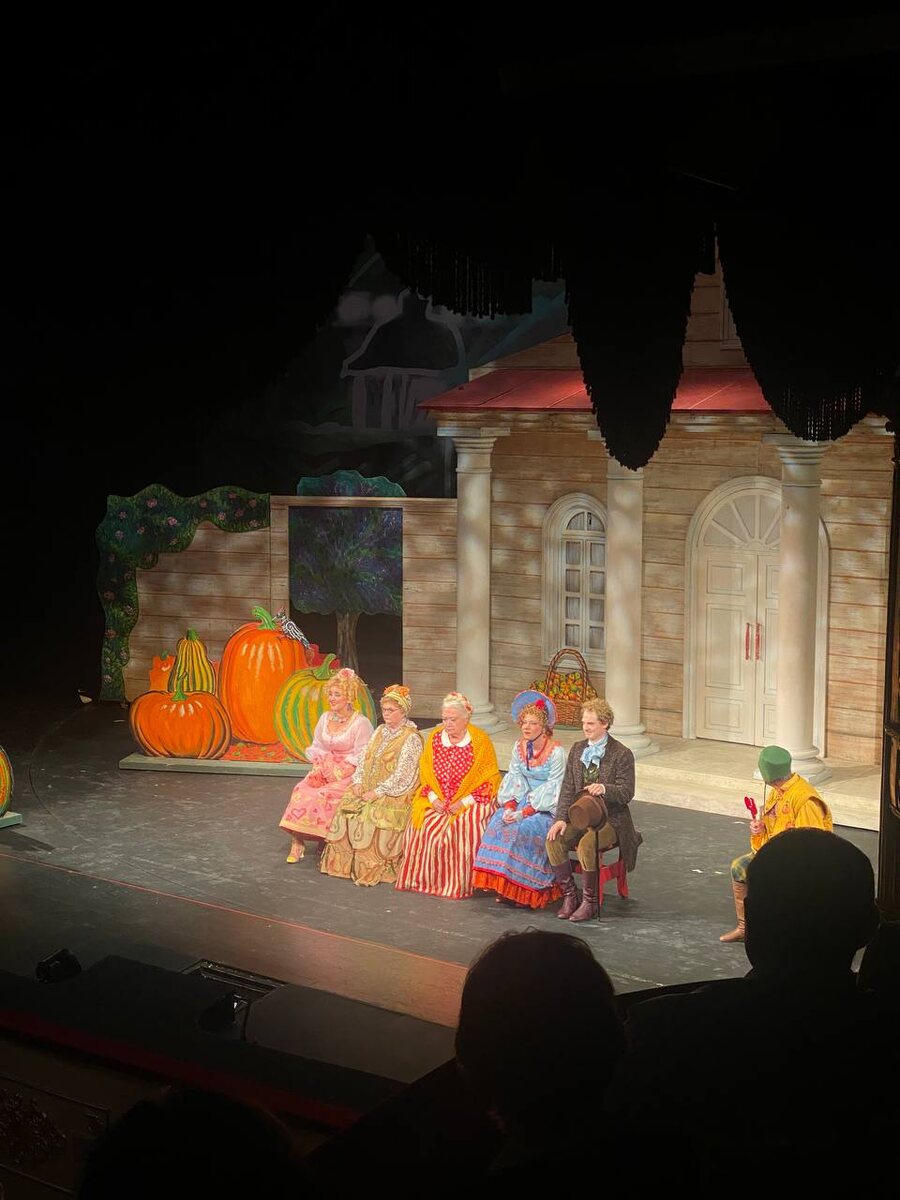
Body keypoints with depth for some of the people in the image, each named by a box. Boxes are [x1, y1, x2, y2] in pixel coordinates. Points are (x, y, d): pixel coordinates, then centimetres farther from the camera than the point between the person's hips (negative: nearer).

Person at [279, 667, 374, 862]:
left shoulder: (361, 723, -9)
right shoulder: (325, 718, 10)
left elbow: (361, 757, -11)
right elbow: (316, 747, 15)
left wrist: (338, 772, -17)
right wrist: (320, 766, -4)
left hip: (350, 773, -5)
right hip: (325, 769, 5)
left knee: (323, 795, -29)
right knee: (301, 790, -21)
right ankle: (297, 841, -22)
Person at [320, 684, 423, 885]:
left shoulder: (411, 738, -7)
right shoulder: (380, 732, 17)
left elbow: (402, 775, -14)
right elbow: (364, 760, 17)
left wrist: (378, 792, -18)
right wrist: (358, 782, -1)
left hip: (395, 794, -7)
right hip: (369, 788, 7)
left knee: (373, 812, -31)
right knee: (345, 806, -16)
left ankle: (372, 869, -24)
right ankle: (343, 862, -12)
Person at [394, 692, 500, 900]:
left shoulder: (480, 741, -6)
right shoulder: (435, 738, 7)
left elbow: (490, 780, -7)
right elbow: (425, 772, 12)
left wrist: (464, 801, -15)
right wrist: (433, 798, -5)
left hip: (470, 802, -4)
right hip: (438, 801, 4)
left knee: (460, 828, -30)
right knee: (421, 825, -19)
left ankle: (458, 885, -18)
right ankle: (425, 880, -6)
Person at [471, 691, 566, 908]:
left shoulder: (556, 752, -13)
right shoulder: (519, 747, 7)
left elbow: (552, 790, -16)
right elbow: (513, 780, 7)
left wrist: (524, 812, -21)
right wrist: (510, 807, -11)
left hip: (548, 808, -6)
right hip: (523, 801, 6)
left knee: (523, 829, -30)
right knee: (497, 824, -21)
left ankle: (523, 889, -20)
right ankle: (503, 884, -16)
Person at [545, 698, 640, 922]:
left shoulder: (622, 754, -6)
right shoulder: (577, 750, 10)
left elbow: (627, 793, -11)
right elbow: (567, 788, 7)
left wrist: (604, 788, -32)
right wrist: (561, 818, -7)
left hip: (610, 819, -5)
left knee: (586, 845, -33)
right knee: (553, 840, -22)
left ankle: (590, 901, -15)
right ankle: (569, 895, -9)